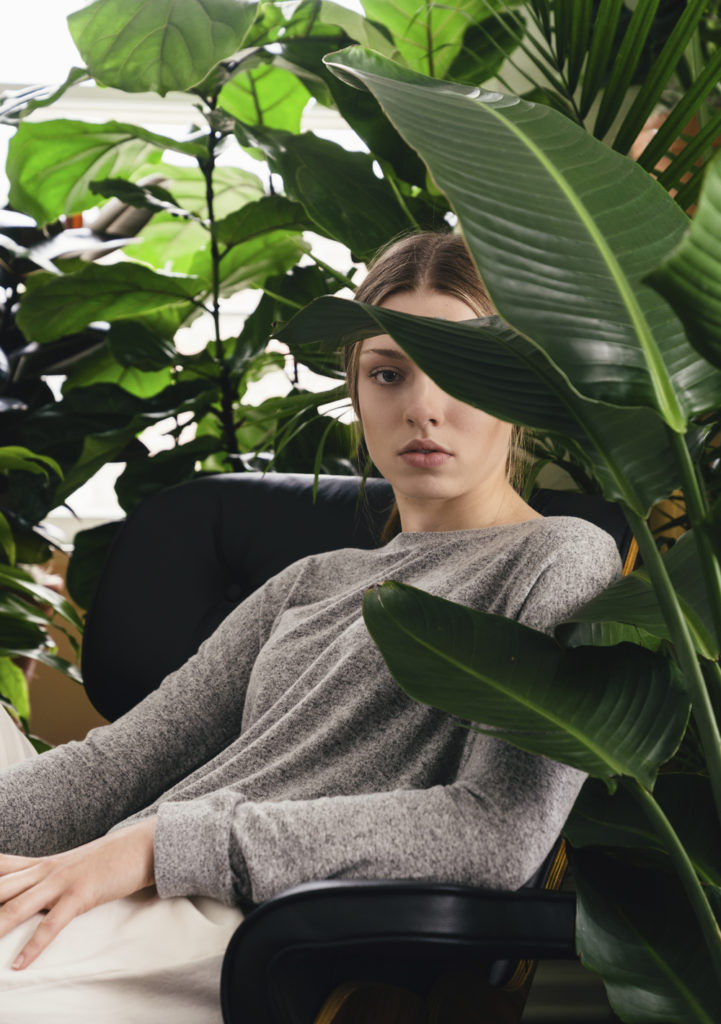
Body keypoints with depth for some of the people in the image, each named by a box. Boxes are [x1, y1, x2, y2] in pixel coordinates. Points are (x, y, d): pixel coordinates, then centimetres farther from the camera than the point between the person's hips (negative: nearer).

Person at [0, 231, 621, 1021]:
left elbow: (499, 834, -12)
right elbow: (116, 762, 16)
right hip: (137, 919, 7)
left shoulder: (564, 560, 5)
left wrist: (159, 844, -16)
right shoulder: (310, 584, 27)